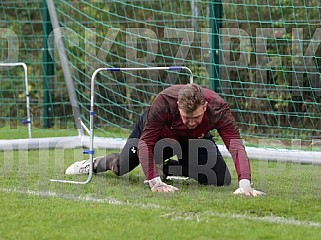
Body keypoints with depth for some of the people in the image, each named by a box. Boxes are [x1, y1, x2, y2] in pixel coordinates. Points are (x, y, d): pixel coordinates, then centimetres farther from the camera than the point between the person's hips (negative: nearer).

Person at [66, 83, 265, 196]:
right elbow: (145, 142, -39)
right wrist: (154, 182, -49)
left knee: (221, 179, -15)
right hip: (157, 131, -1)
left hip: (195, 140, 1)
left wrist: (245, 183, -65)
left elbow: (236, 145, -50)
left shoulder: (218, 109, -41)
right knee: (121, 167, 6)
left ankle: (167, 168, 10)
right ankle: (97, 163, 46)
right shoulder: (164, 102, -43)